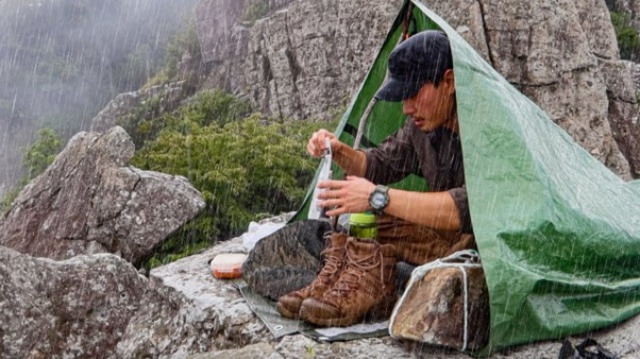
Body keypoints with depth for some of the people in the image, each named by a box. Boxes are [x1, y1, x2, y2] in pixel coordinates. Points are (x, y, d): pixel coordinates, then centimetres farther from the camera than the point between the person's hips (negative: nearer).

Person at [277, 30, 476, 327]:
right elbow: (381, 164, 13)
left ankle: (363, 288, -11)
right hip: (440, 231, 8)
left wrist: (380, 198, -37)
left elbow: (468, 208, -37)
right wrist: (339, 152, -9)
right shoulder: (422, 123, 1)